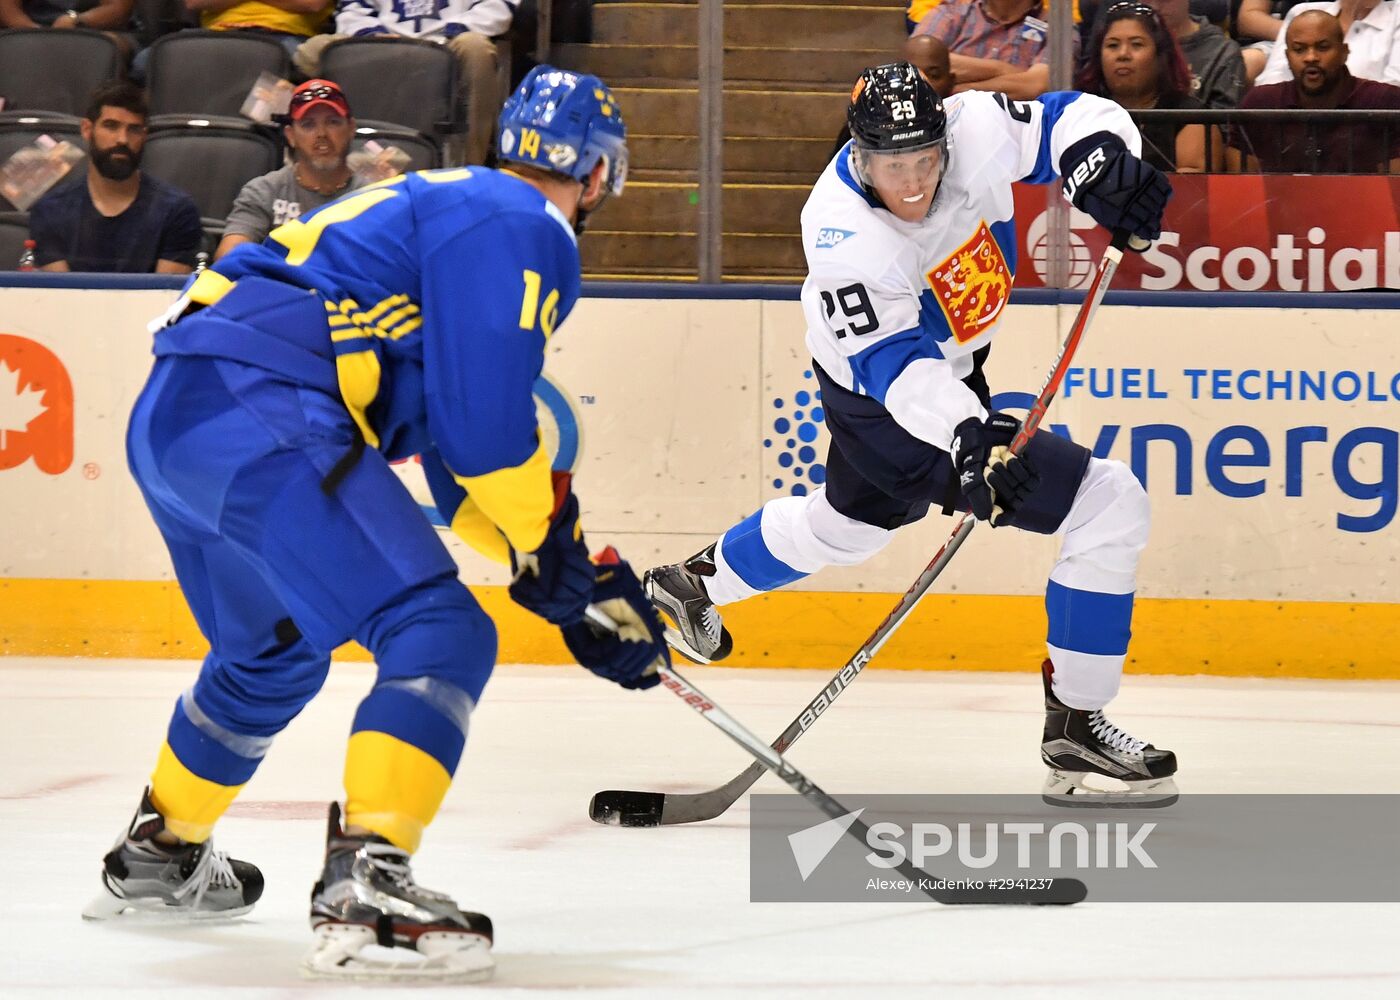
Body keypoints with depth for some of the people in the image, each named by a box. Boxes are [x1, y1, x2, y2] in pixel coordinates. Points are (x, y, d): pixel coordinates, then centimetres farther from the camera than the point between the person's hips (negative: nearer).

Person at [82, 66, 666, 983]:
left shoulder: (447, 205, 30)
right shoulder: (524, 231, -2)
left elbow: (462, 449, 32)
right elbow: (484, 422, -13)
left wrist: (587, 576, 28)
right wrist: (550, 543, 4)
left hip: (169, 417, 10)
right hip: (263, 420, -10)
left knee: (272, 652, 32)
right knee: (439, 634, -14)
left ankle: (159, 855, 48)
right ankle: (364, 886, -27)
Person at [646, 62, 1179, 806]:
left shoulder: (975, 132, -22)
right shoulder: (842, 234, -34)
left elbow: (1073, 120, -10)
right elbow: (896, 363, -36)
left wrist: (1103, 162, -32)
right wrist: (967, 436, -50)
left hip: (952, 375, 7)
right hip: (887, 405, -7)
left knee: (849, 522, 33)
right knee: (1109, 509, -14)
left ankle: (690, 584, 57)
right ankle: (1074, 725, -5)